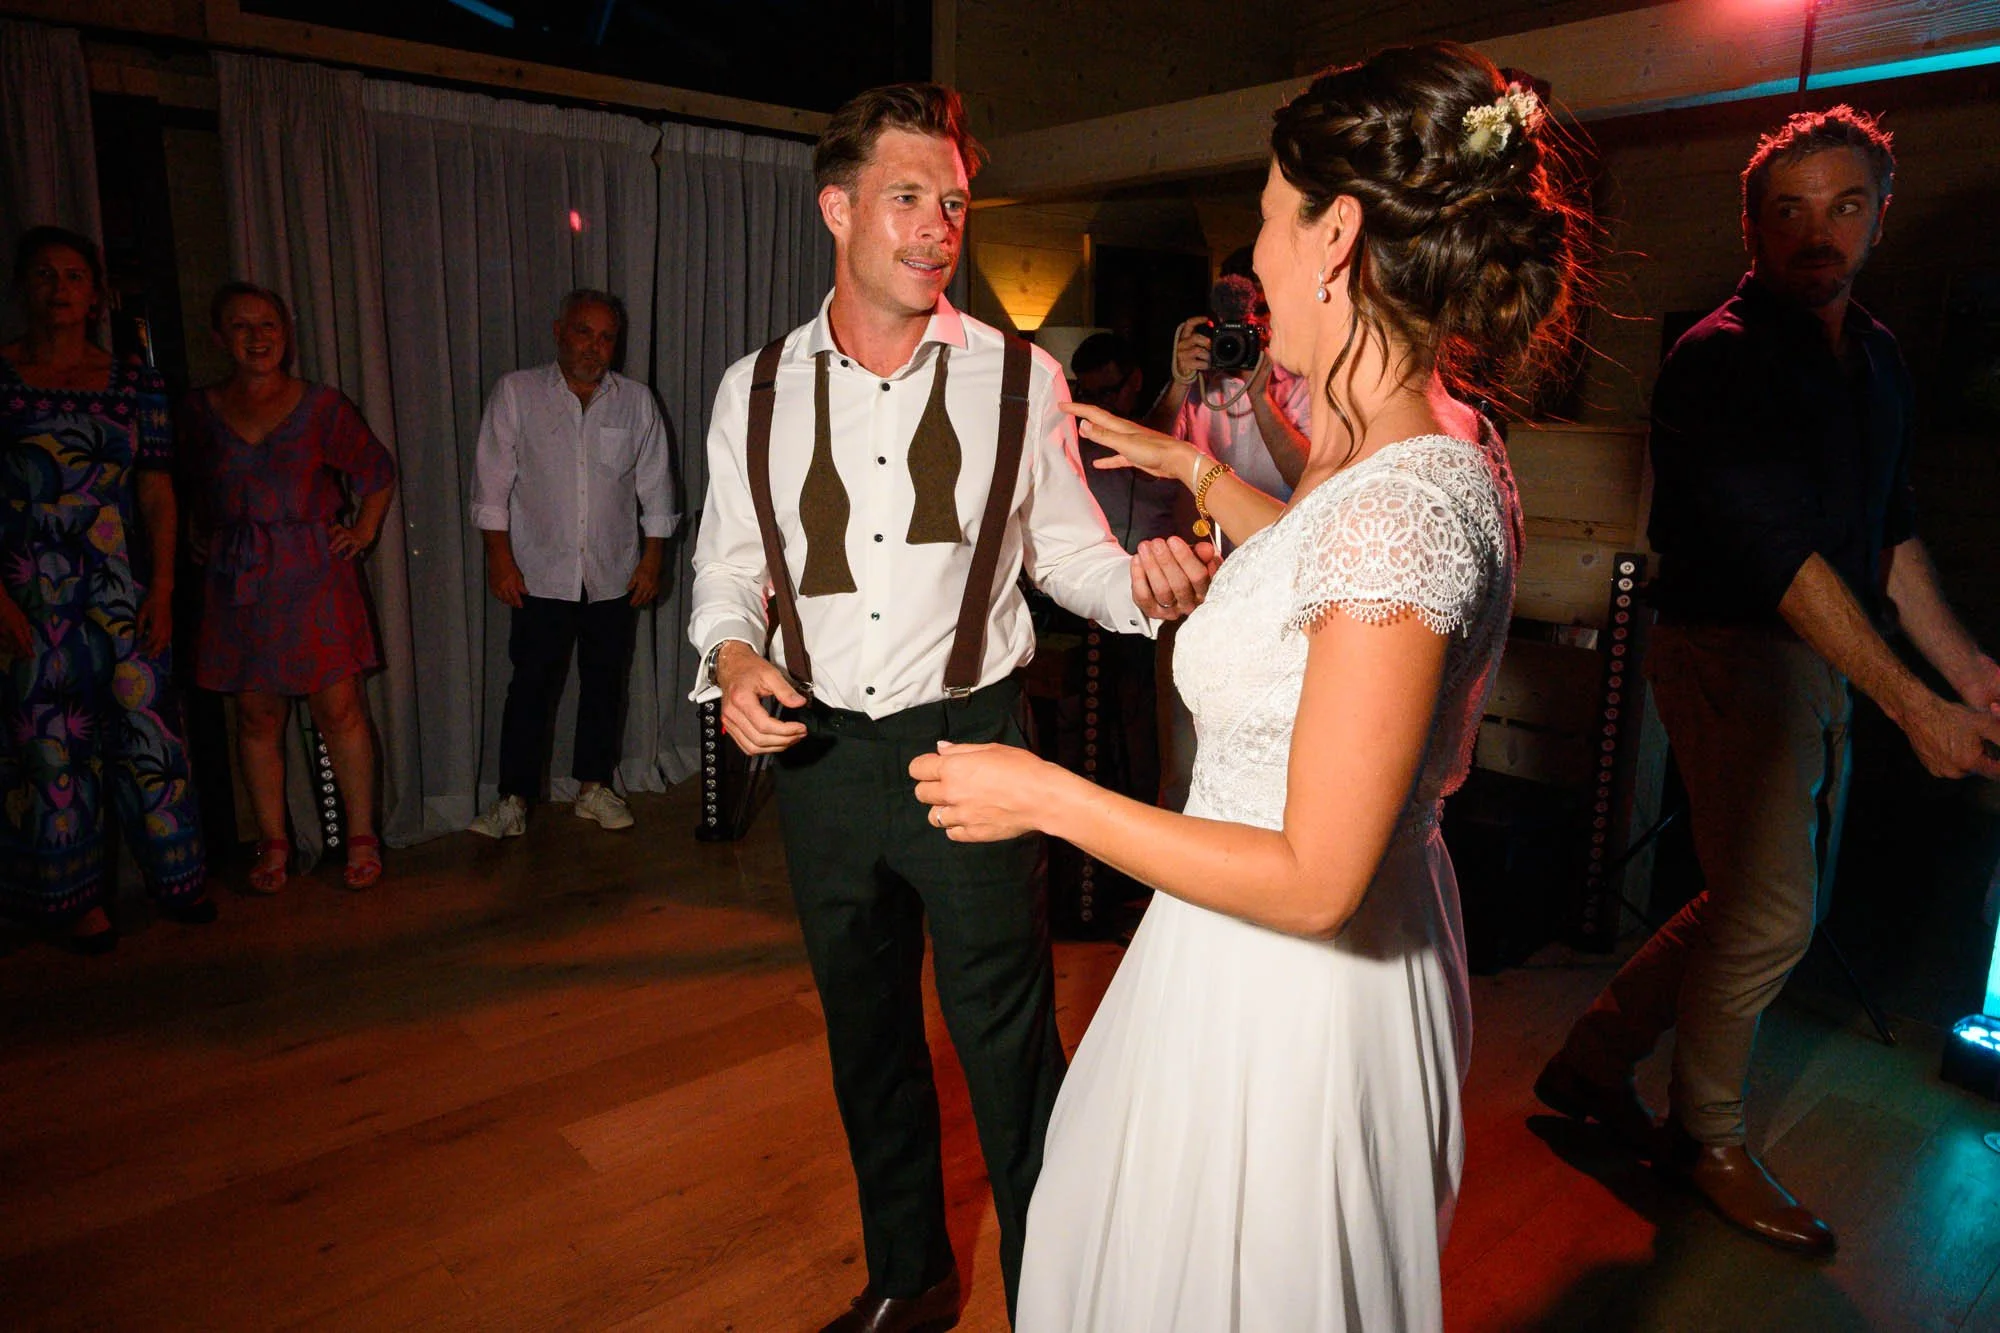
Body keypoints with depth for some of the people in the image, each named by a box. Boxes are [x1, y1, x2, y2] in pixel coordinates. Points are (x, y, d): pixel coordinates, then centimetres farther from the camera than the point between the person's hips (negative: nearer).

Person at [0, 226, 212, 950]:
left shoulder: (135, 383, 9)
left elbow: (157, 492, 8)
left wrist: (162, 587, 0)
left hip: (123, 589, 2)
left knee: (147, 724, 3)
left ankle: (176, 877, 16)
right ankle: (73, 897, 15)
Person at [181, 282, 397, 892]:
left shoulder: (322, 405, 2)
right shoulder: (200, 410, 7)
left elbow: (378, 471, 12)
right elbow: (197, 491, 19)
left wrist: (364, 533, 6)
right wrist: (209, 540, 8)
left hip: (315, 573, -2)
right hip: (239, 582, 2)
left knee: (339, 707, -4)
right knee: (257, 716, 6)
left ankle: (361, 836, 7)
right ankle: (273, 842, 18)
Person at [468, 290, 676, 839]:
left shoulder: (636, 401, 4)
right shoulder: (516, 393, 0)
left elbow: (655, 486, 7)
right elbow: (493, 483, 0)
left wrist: (652, 559, 3)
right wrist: (500, 556, -6)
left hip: (614, 573, 2)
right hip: (540, 573, -2)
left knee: (605, 682, 9)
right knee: (532, 685, -1)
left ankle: (594, 787, 23)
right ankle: (514, 799, 8)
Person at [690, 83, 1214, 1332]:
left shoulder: (1019, 378, -2)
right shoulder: (757, 388, 4)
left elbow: (1067, 550, 2)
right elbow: (727, 565, 10)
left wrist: (1144, 582, -19)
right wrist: (735, 657, -10)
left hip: (971, 745, -3)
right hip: (819, 751, 4)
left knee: (1011, 1046, 5)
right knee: (867, 1037, 20)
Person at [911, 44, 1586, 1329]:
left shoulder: (1404, 509, -31)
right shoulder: (1433, 443, -2)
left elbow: (1314, 881, -28)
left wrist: (1045, 795, -21)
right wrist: (1196, 469, 26)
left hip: (1295, 983, -9)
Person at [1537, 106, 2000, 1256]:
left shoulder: (1878, 359, 13)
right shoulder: (1720, 359, -14)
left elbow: (1889, 528, 20)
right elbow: (1778, 551, -21)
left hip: (1823, 660, 9)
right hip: (1734, 653, -9)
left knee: (1773, 902, 15)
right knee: (1770, 914, -3)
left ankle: (1594, 1061, 28)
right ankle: (1707, 1139, 20)